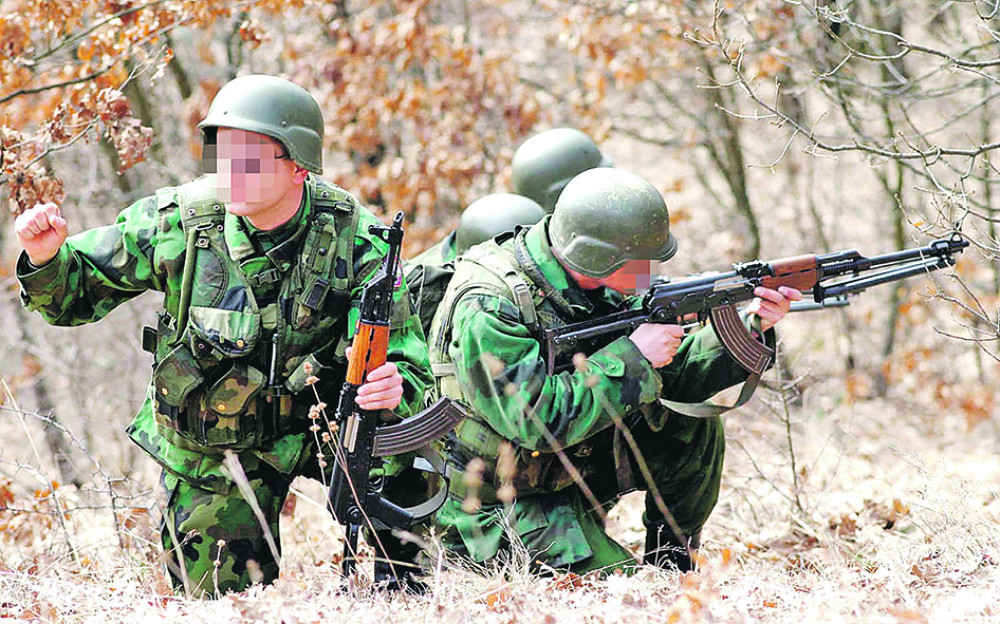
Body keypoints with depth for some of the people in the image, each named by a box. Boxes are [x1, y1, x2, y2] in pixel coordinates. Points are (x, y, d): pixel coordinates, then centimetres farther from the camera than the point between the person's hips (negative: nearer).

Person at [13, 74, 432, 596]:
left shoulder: (356, 240, -20)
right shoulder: (179, 221, -18)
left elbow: (407, 364, -18)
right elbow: (75, 294, -6)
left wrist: (394, 387, -43)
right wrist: (46, 259, -29)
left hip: (321, 427, 0)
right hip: (211, 452, 0)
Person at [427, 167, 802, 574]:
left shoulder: (599, 285, -1)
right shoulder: (489, 308, -26)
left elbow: (671, 375, 3)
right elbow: (538, 421, -32)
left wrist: (750, 329, -13)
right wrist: (631, 357, -26)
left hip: (577, 470, 8)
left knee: (695, 427, -4)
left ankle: (670, 564, 10)